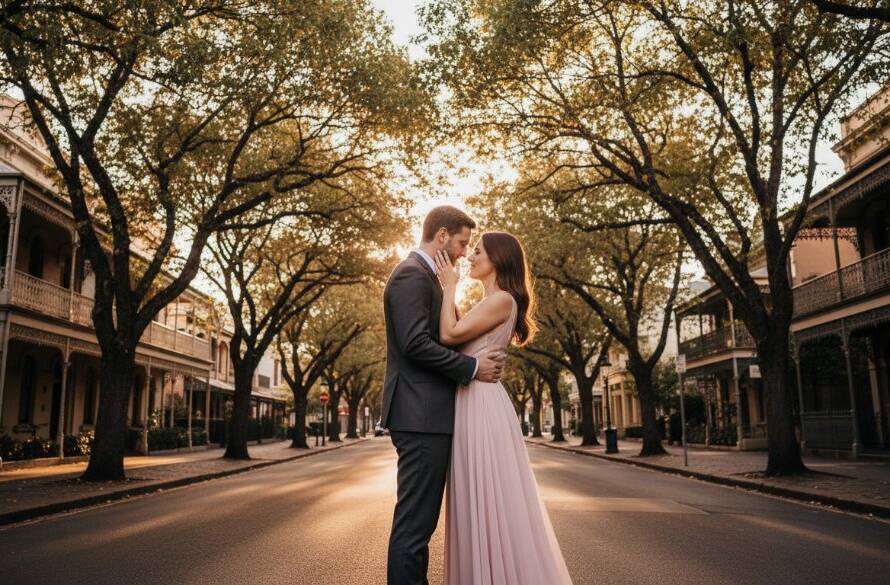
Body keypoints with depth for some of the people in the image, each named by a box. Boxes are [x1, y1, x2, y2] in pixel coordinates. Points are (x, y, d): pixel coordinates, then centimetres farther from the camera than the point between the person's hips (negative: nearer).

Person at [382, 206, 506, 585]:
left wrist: (478, 359, 11)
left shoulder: (424, 276, 21)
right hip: (421, 414, -11)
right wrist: (472, 368, -12)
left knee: (418, 517, 15)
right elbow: (416, 344, -21)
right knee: (415, 520, -6)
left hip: (426, 413, 11)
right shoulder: (412, 274, -11)